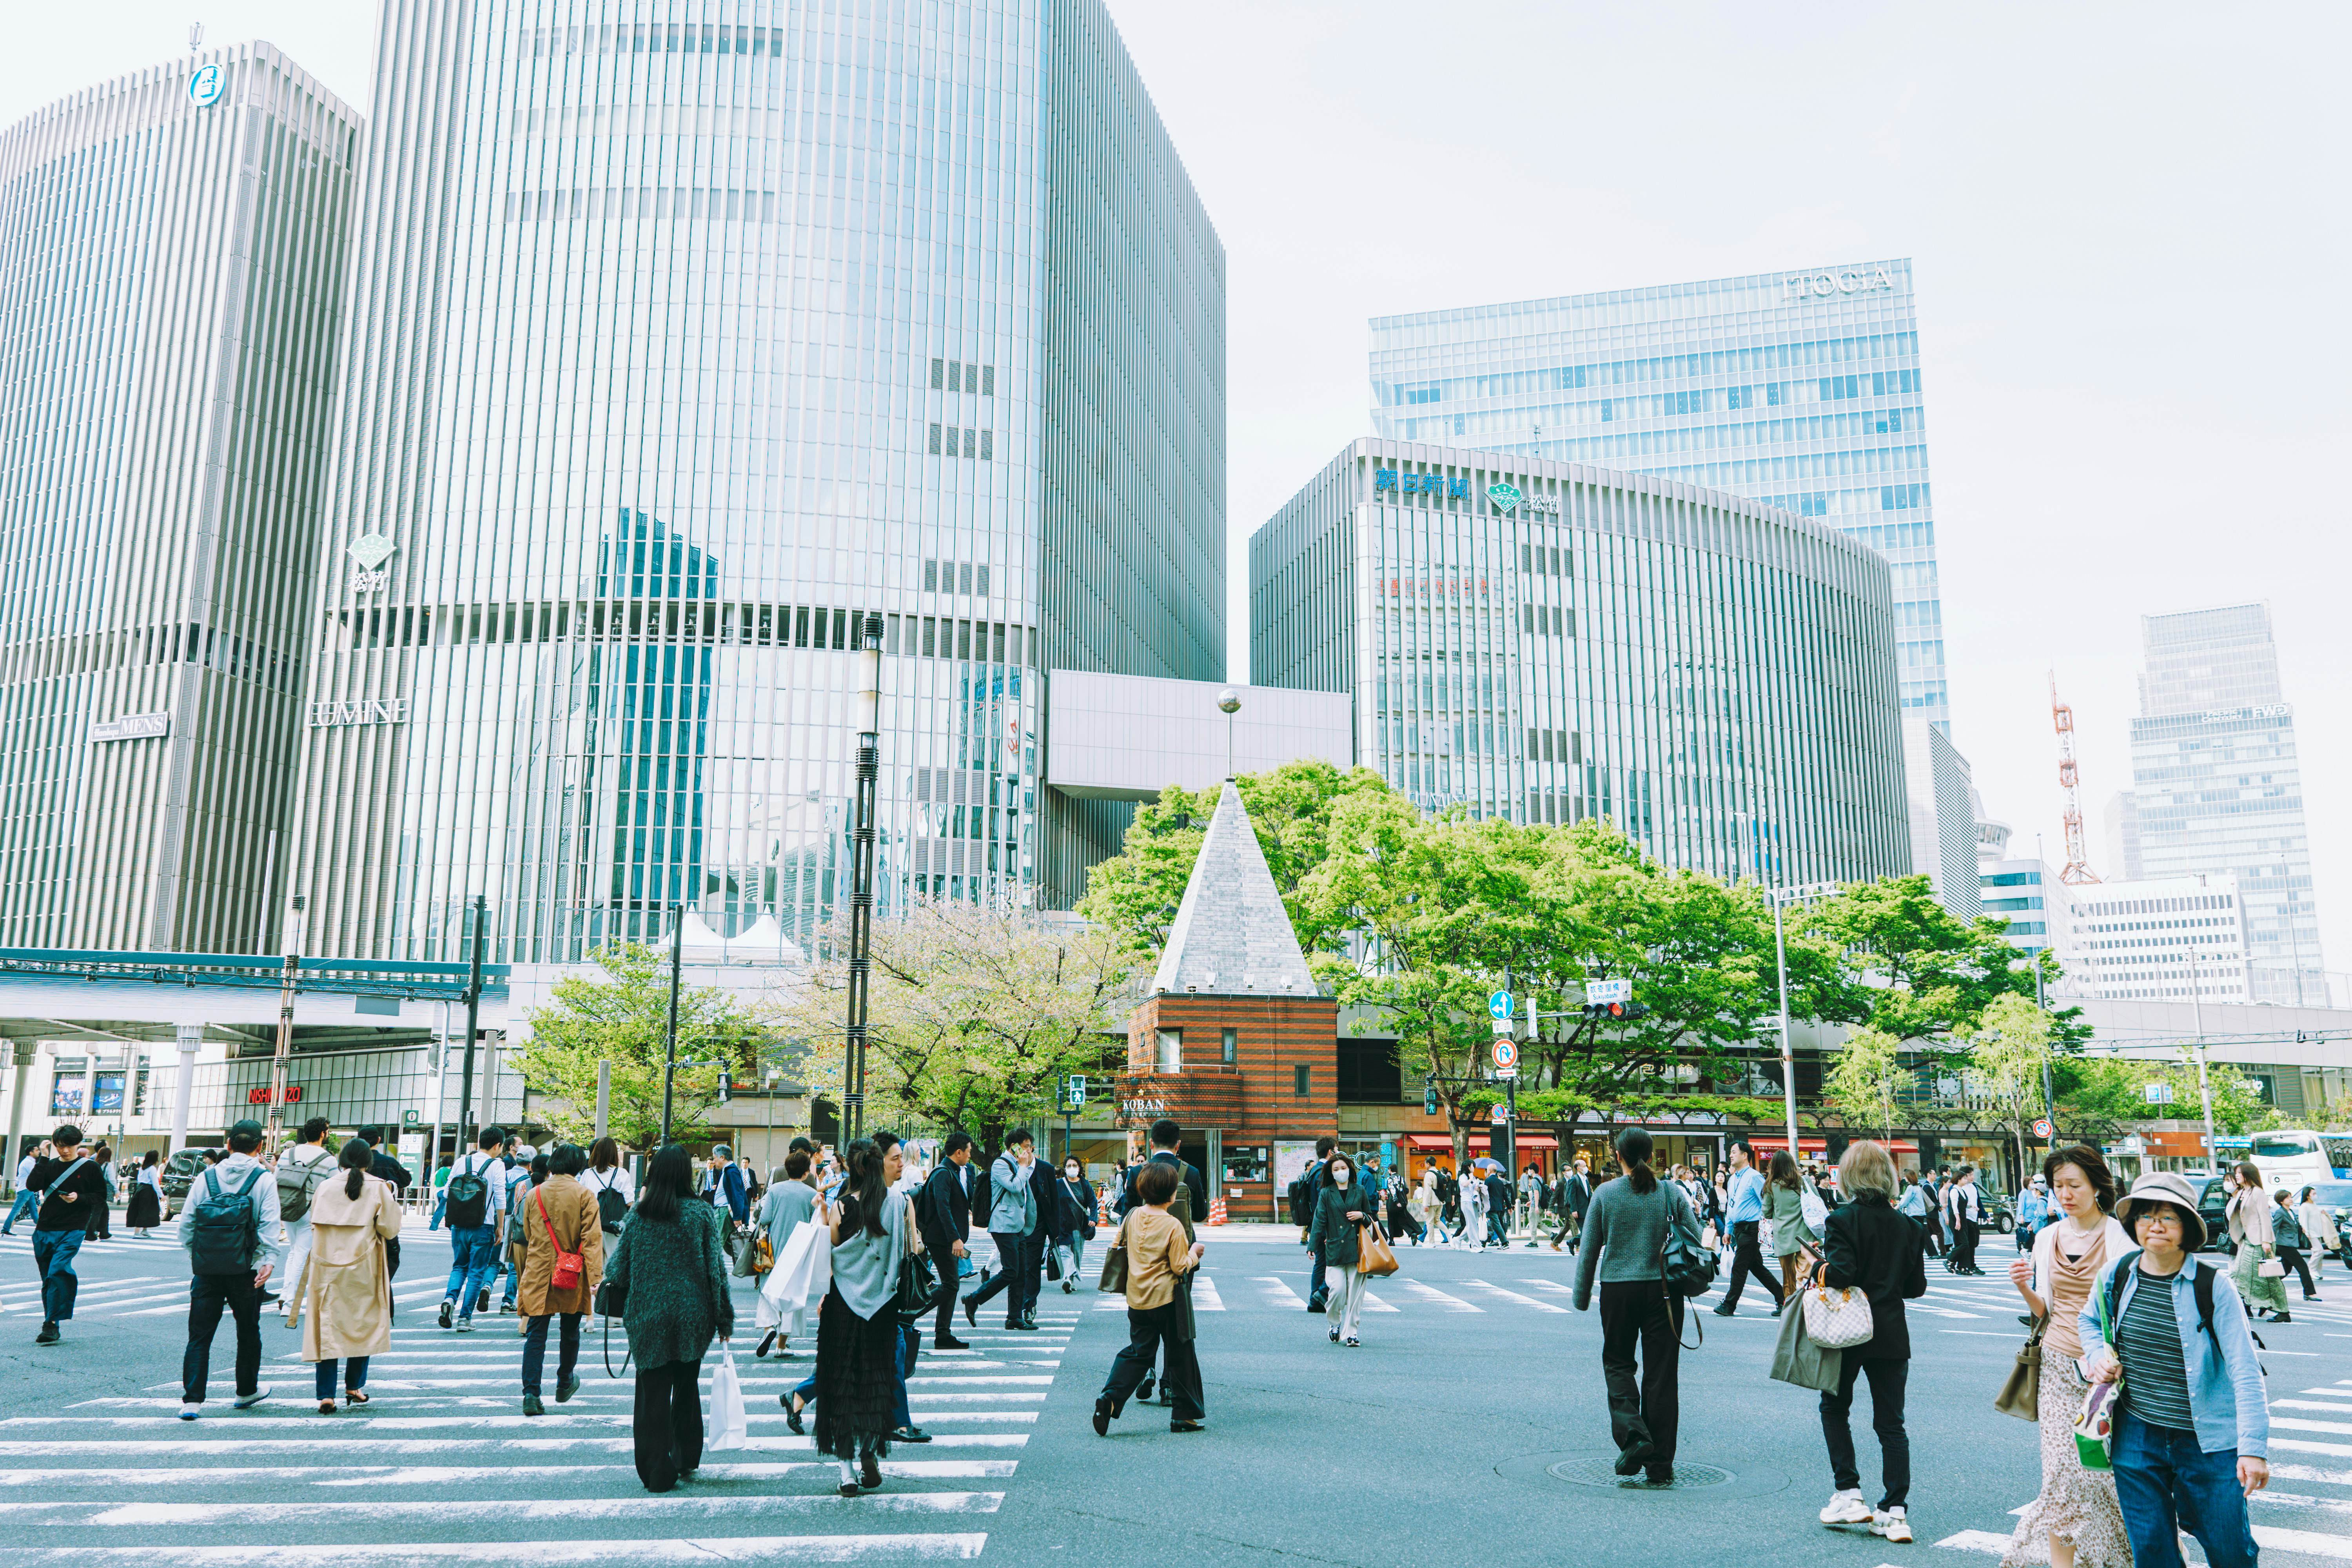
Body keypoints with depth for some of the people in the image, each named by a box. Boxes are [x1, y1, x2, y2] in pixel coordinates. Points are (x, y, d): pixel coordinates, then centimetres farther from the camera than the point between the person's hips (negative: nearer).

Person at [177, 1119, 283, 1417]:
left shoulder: (206, 1178, 3)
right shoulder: (264, 1180, -5)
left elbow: (186, 1222, 4)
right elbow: (269, 1225, -11)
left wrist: (195, 1255, 15)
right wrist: (269, 1260, -8)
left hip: (206, 1270, 2)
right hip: (245, 1269, -1)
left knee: (199, 1334, 5)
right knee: (248, 1332, 15)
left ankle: (192, 1400, -2)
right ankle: (247, 1391, 29)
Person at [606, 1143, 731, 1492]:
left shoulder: (638, 1214, -3)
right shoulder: (702, 1213, -6)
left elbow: (618, 1270, 0)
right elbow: (716, 1269, -6)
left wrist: (609, 1272, 25)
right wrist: (725, 1319, 1)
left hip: (648, 1317, 0)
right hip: (692, 1316, 0)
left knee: (653, 1392, 6)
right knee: (687, 1387, 19)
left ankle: (657, 1472, 5)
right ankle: (686, 1459, 29)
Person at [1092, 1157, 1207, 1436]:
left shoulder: (1132, 1216, 0)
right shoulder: (1173, 1226, -16)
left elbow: (1117, 1245, 15)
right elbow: (1180, 1267, -14)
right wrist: (1195, 1253, 3)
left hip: (1137, 1299, 5)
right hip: (1167, 1299, -5)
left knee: (1138, 1353, 12)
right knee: (1179, 1356, 8)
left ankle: (1110, 1398, -8)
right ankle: (1184, 1414, 15)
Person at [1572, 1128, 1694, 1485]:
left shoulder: (1605, 1194, -3)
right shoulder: (1671, 1192, -1)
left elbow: (1589, 1250, 0)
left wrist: (1582, 1297, 9)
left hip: (1617, 1290, -1)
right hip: (1664, 1291, 1)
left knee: (1617, 1362, 16)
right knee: (1661, 1373, 7)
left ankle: (1633, 1434, -6)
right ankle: (1659, 1464, 9)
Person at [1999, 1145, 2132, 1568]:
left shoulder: (2120, 1238, -4)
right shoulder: (2047, 1238, 9)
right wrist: (2025, 1289, -6)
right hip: (2059, 1367, 3)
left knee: (2109, 1466, -3)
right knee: (2062, 1469, -1)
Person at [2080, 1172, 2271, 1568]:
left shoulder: (2215, 1287, -12)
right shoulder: (2116, 1275, -1)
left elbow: (2245, 1373, -14)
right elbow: (2088, 1320, 21)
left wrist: (2254, 1447, -20)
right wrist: (2098, 1355, 0)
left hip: (2207, 1439, -3)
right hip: (2137, 1435, 3)